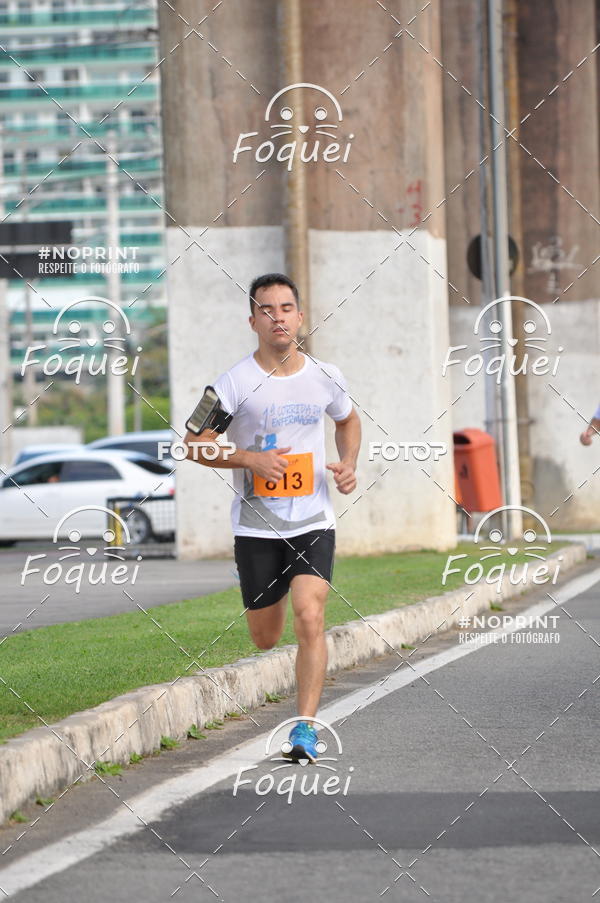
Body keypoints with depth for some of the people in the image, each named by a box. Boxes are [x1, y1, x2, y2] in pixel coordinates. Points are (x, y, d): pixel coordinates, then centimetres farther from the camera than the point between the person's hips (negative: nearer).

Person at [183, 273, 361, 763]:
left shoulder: (325, 377, 4)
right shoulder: (236, 382, -7)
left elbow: (348, 420, 25)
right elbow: (194, 443, -4)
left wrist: (348, 463, 6)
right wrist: (250, 459, -18)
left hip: (314, 523, 1)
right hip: (256, 526, -1)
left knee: (309, 617, -19)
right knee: (265, 638, 7)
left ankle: (305, 728, -16)